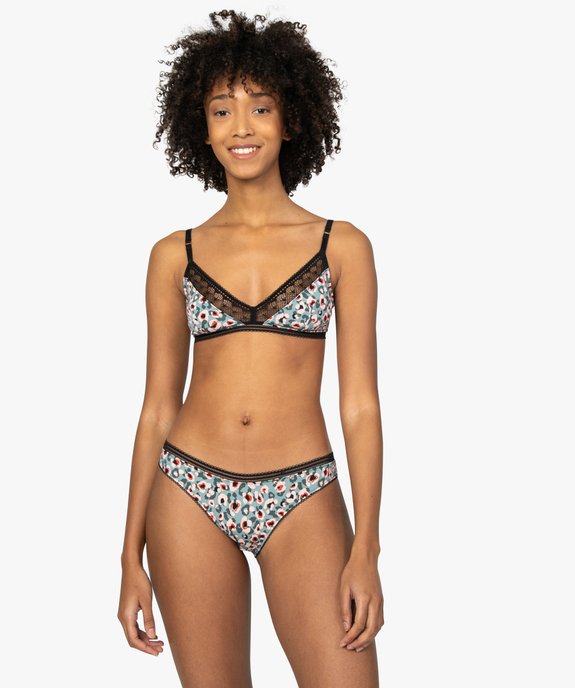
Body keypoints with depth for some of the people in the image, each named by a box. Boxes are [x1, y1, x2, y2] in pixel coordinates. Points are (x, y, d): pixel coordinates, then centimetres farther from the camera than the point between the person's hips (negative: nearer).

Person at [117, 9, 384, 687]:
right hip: (190, 494, 1)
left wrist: (365, 551, -8)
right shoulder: (175, 255, 7)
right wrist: (131, 558, 6)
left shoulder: (342, 247, 3)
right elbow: (157, 408, 9)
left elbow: (360, 405, 1)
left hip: (301, 500, -1)